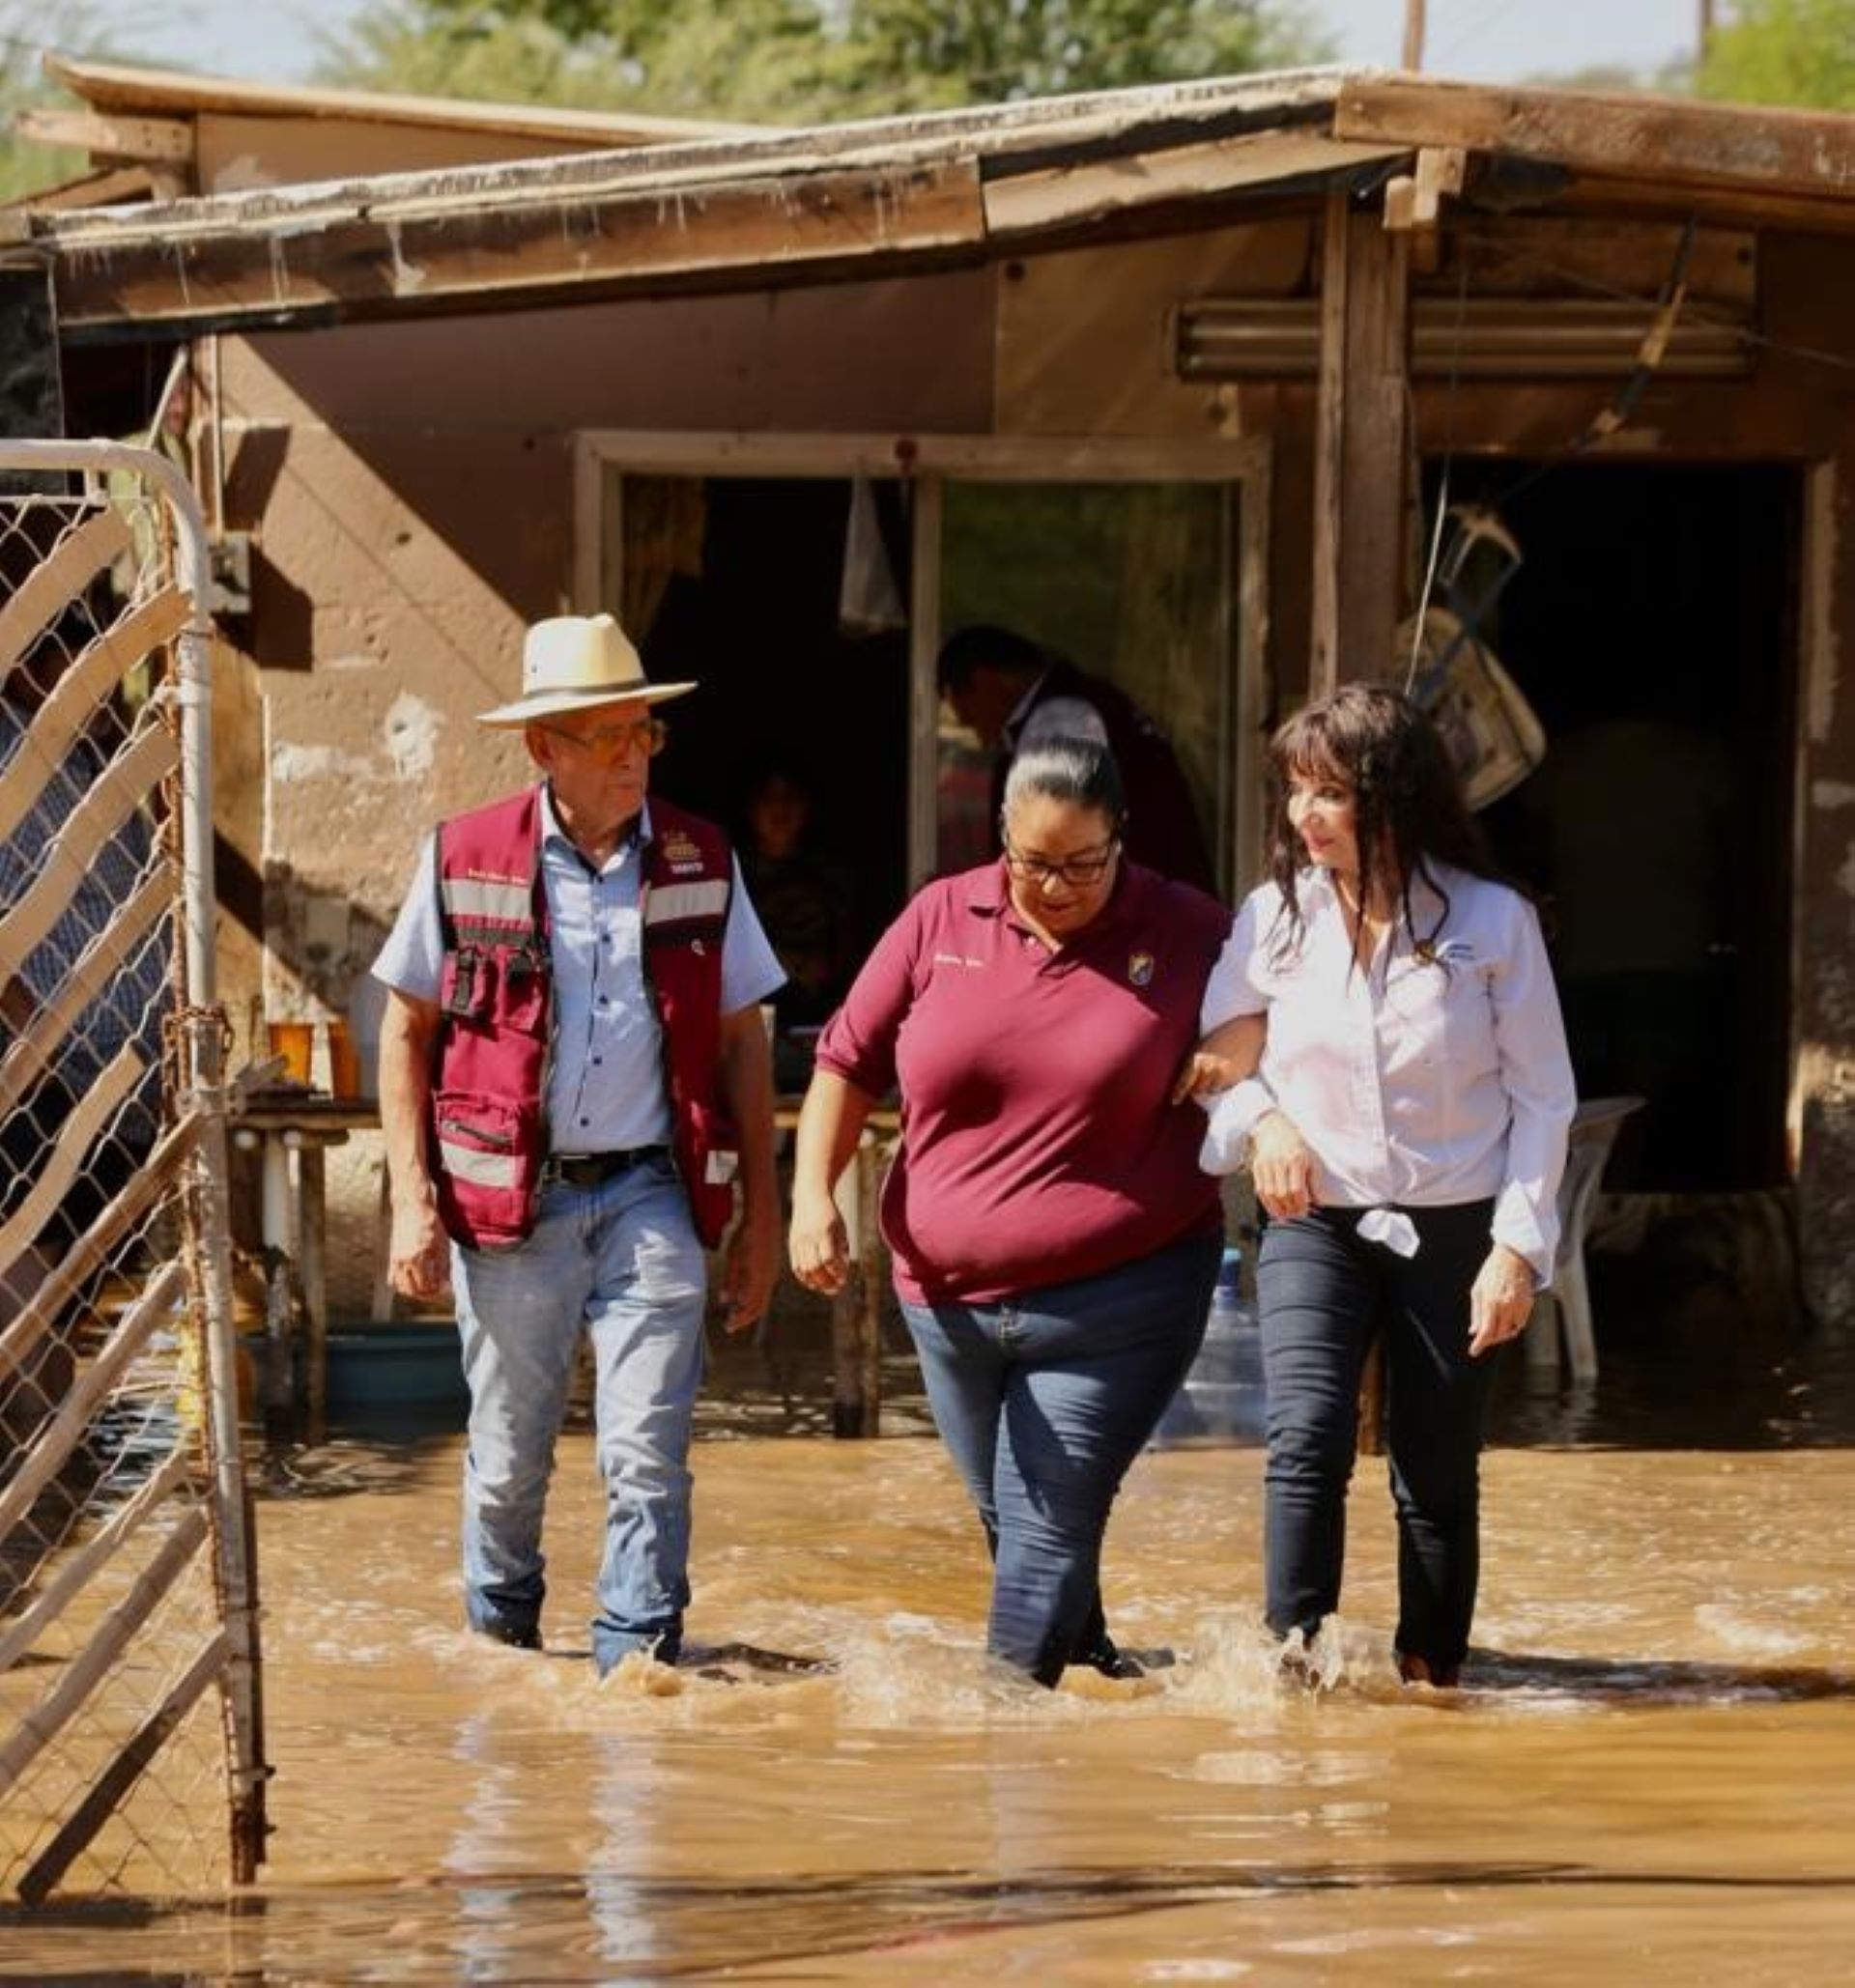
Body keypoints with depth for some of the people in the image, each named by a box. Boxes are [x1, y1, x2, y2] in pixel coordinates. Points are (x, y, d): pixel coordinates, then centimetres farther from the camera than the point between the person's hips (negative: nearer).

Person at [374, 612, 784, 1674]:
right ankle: (499, 1645, 30)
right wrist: (414, 1199, -2)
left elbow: (742, 1042, 10)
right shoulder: (464, 860, -1)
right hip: (509, 1198, 0)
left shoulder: (702, 863, 4)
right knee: (510, 1454, 9)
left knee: (649, 1453, -8)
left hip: (650, 1196, 1)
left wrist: (762, 1215, 7)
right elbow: (407, 1032, 5)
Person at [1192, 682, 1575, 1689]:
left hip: (1452, 1229, -1)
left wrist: (1518, 1244, -8)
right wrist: (1259, 1117, -8)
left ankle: (1429, 1678, 18)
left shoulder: (1492, 922, -8)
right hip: (1315, 1222, 1)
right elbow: (1211, 1057, 12)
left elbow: (1542, 1094, -3)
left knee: (1437, 1477, 5)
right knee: (1306, 1437, -19)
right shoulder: (1275, 917, -1)